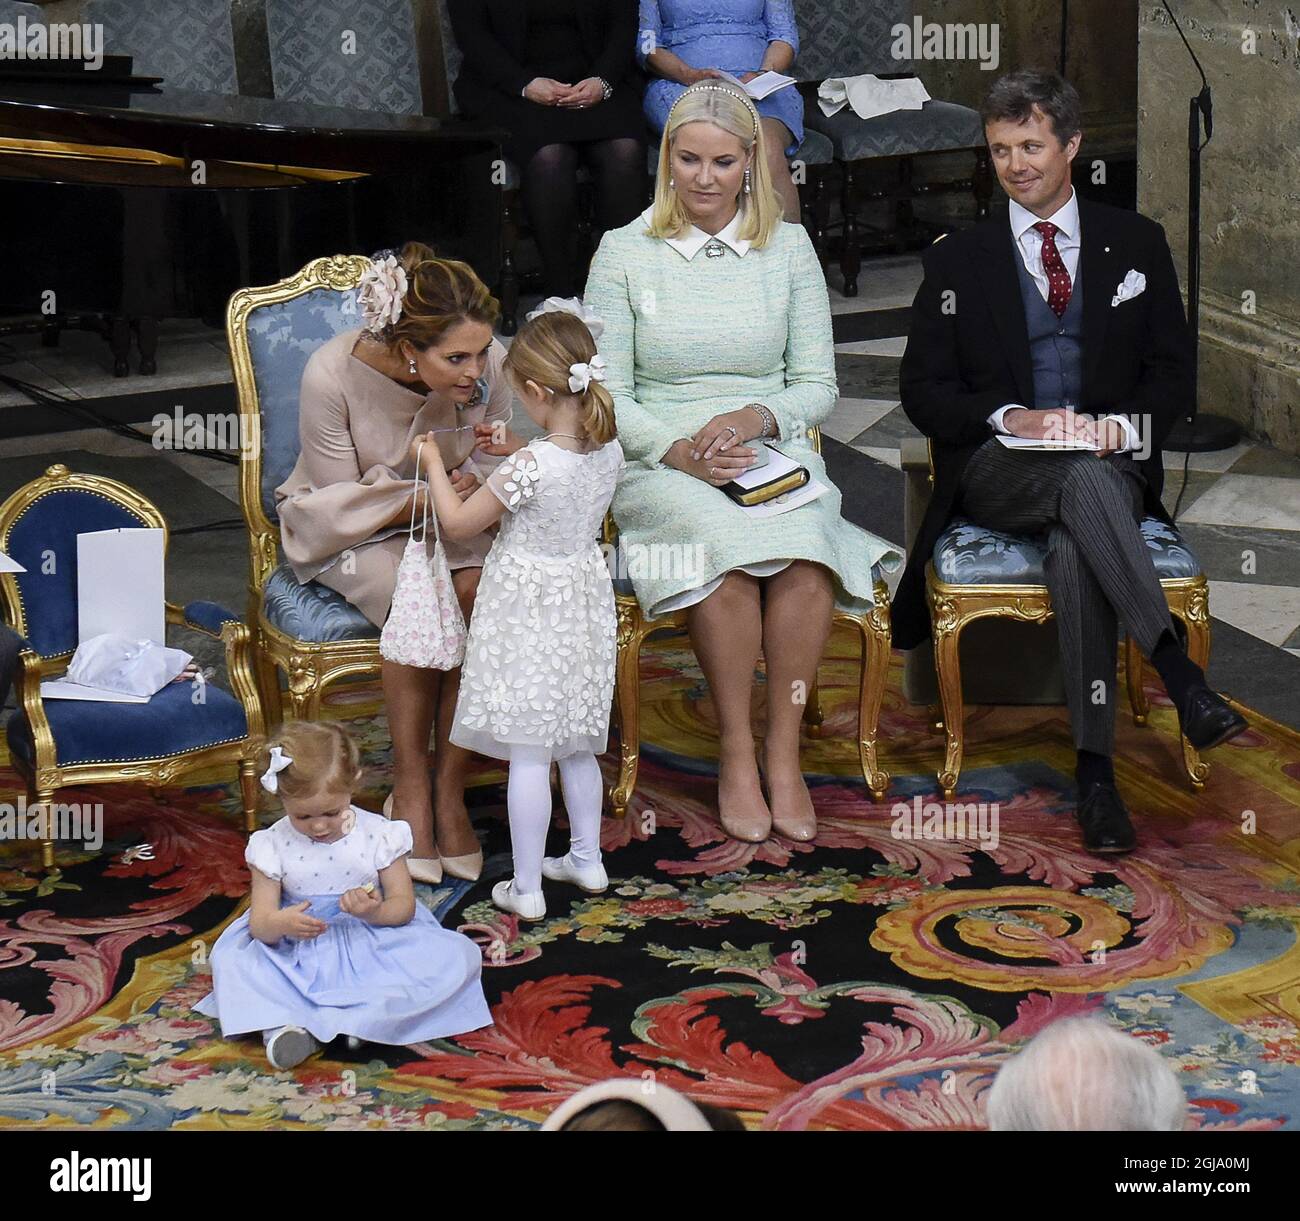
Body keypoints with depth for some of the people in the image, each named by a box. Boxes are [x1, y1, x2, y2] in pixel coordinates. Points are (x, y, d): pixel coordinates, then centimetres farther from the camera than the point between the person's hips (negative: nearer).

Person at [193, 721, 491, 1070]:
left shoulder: (378, 834, -5)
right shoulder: (274, 846, -5)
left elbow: (404, 906, -3)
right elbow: (260, 923, -7)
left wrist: (373, 912, -27)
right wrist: (280, 923, -33)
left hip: (372, 944, 0)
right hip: (298, 956, 0)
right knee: (229, 956, -24)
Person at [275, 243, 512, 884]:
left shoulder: (488, 365, -18)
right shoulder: (333, 373, -26)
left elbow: (489, 464, 0)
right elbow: (343, 500, -18)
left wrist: (475, 483, -24)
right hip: (345, 523, -3)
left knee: (479, 590, -30)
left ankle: (450, 793, -19)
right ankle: (409, 793, -18)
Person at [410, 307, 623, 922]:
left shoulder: (529, 467, -26)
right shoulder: (609, 450, -6)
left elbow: (457, 522, -13)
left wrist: (433, 461, 0)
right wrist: (515, 451, 18)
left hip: (526, 611, -7)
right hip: (584, 602, 7)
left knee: (528, 756, 0)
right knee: (576, 747, 22)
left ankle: (526, 888, 7)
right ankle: (587, 860, 34)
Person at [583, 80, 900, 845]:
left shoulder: (789, 248, 11)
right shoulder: (625, 252, 7)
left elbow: (818, 385, 10)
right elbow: (608, 394, 4)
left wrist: (756, 418, -11)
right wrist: (678, 450, -14)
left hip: (774, 457, 2)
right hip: (664, 467, -1)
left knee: (804, 552, -33)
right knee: (728, 549, -35)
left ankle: (785, 753, -22)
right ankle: (736, 753, -22)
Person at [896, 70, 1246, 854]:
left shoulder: (1136, 244, 14)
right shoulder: (959, 261, 13)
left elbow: (1174, 375, 11)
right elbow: (923, 390, 7)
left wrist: (1120, 424, -11)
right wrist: (1010, 419, -11)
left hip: (1110, 463, 0)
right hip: (997, 470, 0)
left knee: (1074, 548, -35)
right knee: (1085, 484, -37)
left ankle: (1096, 768, -34)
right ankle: (1180, 676, -43)